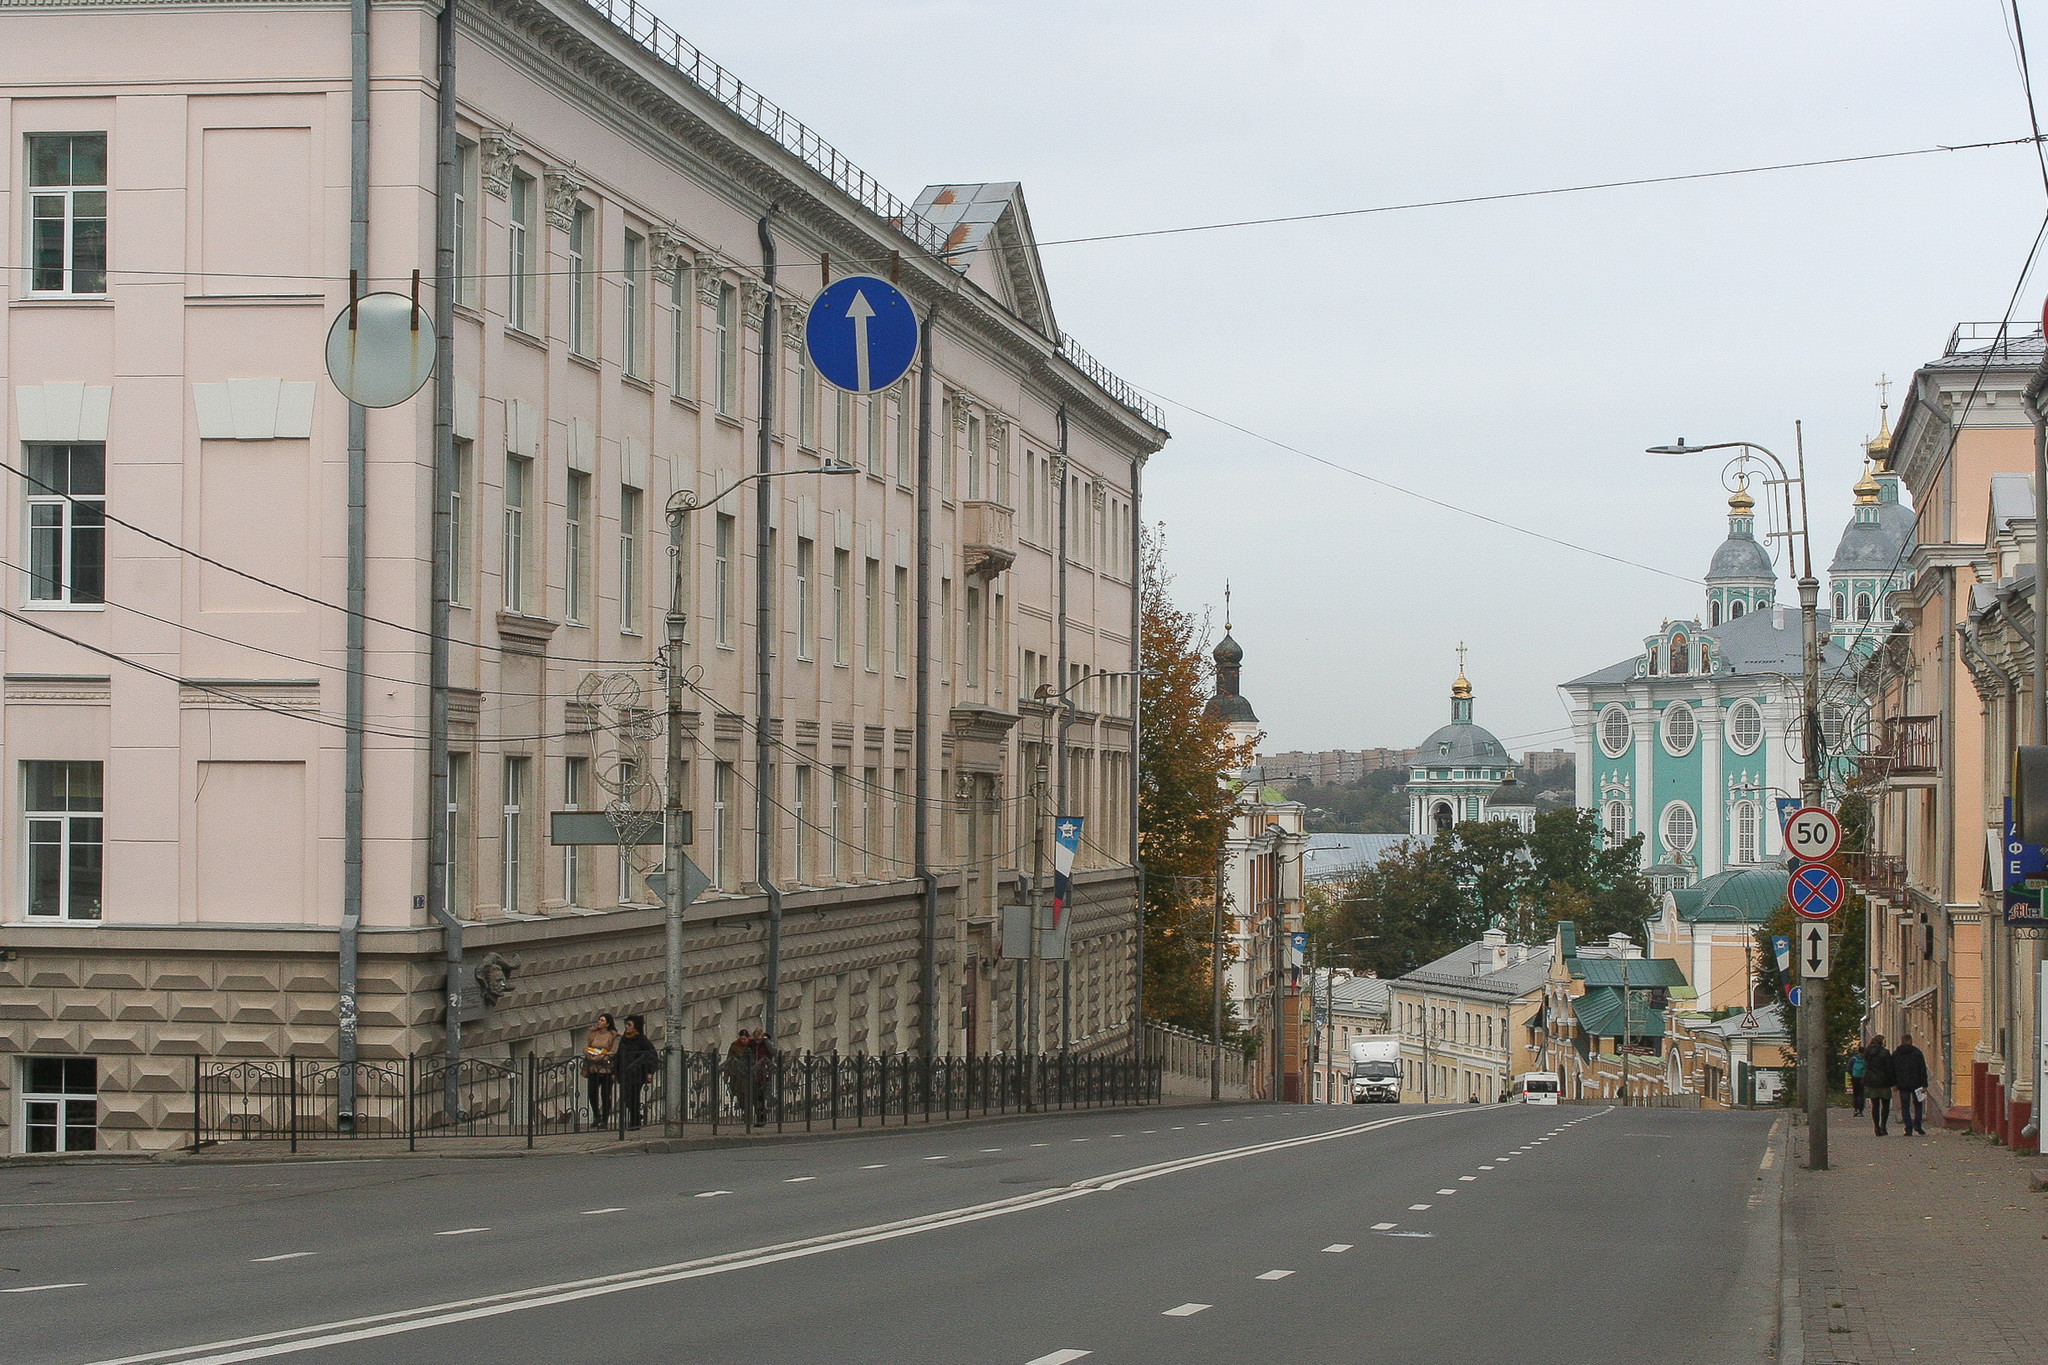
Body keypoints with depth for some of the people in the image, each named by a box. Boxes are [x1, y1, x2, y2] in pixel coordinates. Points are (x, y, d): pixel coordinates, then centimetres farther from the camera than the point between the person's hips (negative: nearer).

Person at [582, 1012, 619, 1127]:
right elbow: (585, 1048, 8)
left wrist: (601, 1057, -16)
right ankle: (596, 1116, 17)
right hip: (593, 1068, 3)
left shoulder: (613, 1036, 2)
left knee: (605, 1094, -2)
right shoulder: (592, 1033, 12)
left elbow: (613, 1052, -6)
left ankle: (604, 1120, 5)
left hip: (606, 1067, -3)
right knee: (592, 1092, -2)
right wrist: (591, 1056, -11)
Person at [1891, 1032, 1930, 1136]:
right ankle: (1917, 1125, 1)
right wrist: (1924, 1085, -3)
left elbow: (1892, 1071, 7)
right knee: (1918, 1104, 15)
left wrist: (1895, 1084, 13)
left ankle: (1909, 1129, -3)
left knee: (1905, 1107, 4)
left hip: (1902, 1085, 1)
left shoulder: (1895, 1054, 5)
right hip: (1916, 1084, -1)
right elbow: (1923, 1070, -4)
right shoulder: (1917, 1053, -1)